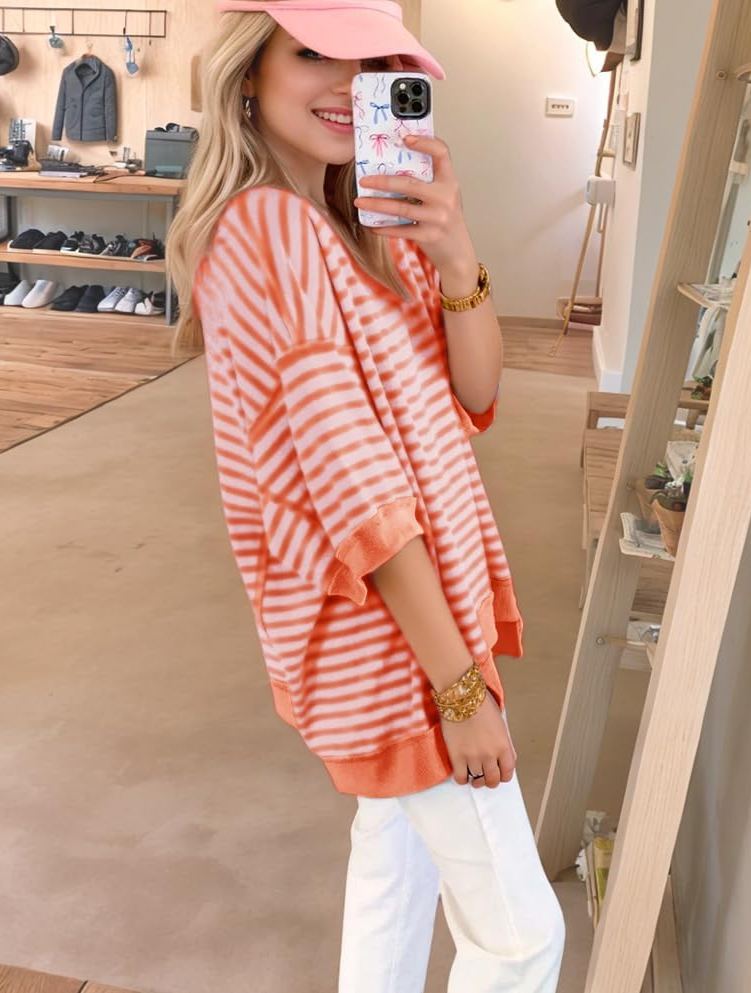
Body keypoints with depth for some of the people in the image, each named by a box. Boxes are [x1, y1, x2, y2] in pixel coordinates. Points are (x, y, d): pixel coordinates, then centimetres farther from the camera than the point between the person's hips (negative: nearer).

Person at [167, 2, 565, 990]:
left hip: (417, 599, 9)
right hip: (386, 627, -9)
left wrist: (455, 257, -17)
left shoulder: (365, 227, 7)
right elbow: (357, 485, -24)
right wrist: (462, 684, -20)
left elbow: (473, 399, 0)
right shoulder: (269, 226, -20)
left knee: (398, 846, 25)